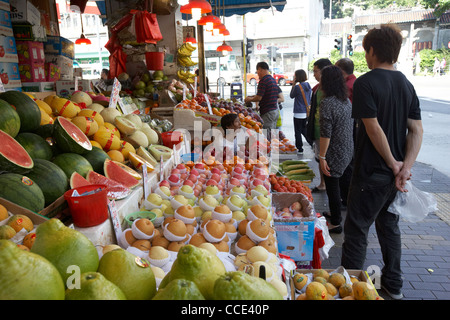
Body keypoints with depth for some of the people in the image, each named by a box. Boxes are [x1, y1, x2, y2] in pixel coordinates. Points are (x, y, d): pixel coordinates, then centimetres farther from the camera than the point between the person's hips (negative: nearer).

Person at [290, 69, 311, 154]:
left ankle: (300, 149, 10)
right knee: (304, 130, 20)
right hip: (307, 112, 7)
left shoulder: (297, 87, -16)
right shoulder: (308, 85, 5)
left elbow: (292, 96, 0)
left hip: (299, 113, -7)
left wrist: (293, 85, 0)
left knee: (298, 131, 5)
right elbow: (310, 98, 13)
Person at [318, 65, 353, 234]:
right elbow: (352, 125, 14)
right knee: (334, 184, 22)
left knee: (332, 186, 4)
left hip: (334, 154, -8)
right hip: (347, 151, 8)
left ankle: (335, 223, 17)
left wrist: (322, 156, -17)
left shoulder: (327, 103, -20)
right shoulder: (346, 100, 6)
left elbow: (326, 134, -22)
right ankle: (335, 214, 37)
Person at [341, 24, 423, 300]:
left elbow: (373, 128, -21)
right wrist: (405, 167, -7)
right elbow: (417, 130, 1)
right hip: (396, 173, 8)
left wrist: (393, 163, -11)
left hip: (371, 173, -7)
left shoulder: (365, 83, -14)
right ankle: (393, 285, 33)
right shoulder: (406, 84, 8)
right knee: (389, 225, 20)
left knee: (356, 231, 4)